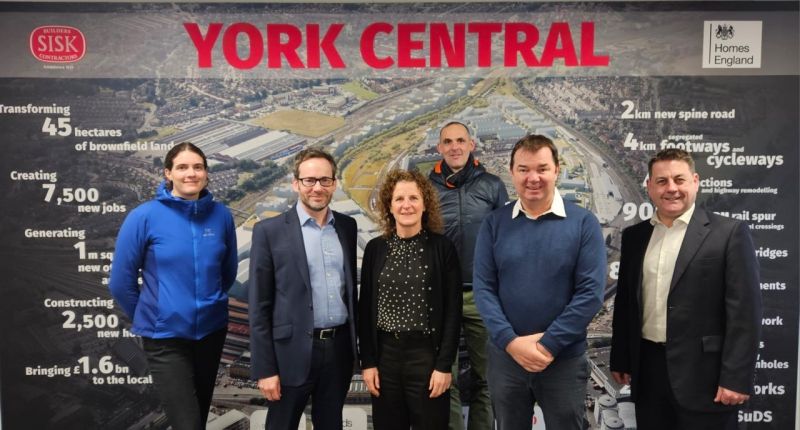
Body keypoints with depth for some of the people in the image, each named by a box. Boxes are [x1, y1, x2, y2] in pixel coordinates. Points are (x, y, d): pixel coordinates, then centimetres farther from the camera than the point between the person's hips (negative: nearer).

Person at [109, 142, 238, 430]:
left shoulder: (221, 215, -5)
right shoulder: (144, 216, -13)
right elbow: (120, 282, -4)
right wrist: (149, 317, 6)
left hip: (212, 330, 4)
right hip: (165, 336, -3)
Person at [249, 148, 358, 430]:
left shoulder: (348, 226, 6)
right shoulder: (270, 231, -7)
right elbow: (259, 306, -7)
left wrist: (355, 343, 12)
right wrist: (264, 368, -9)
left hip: (340, 348, 4)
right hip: (293, 352, -4)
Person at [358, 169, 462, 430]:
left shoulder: (442, 247, -4)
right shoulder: (375, 248, 3)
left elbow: (453, 311, -5)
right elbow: (365, 309, 5)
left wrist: (444, 365, -9)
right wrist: (367, 361, 0)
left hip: (427, 353, -2)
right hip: (385, 353, 3)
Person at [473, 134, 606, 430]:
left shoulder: (583, 223, -5)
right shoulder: (494, 223, 0)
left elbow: (591, 291, -11)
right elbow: (483, 287, -4)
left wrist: (548, 344, -15)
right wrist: (510, 341, -14)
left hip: (564, 359, -1)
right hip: (505, 356, 2)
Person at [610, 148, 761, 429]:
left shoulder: (729, 233, -6)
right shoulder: (634, 236, 8)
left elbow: (744, 311, -10)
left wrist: (736, 378, -14)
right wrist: (620, 360, 11)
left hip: (702, 373, -4)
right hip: (647, 370, 4)